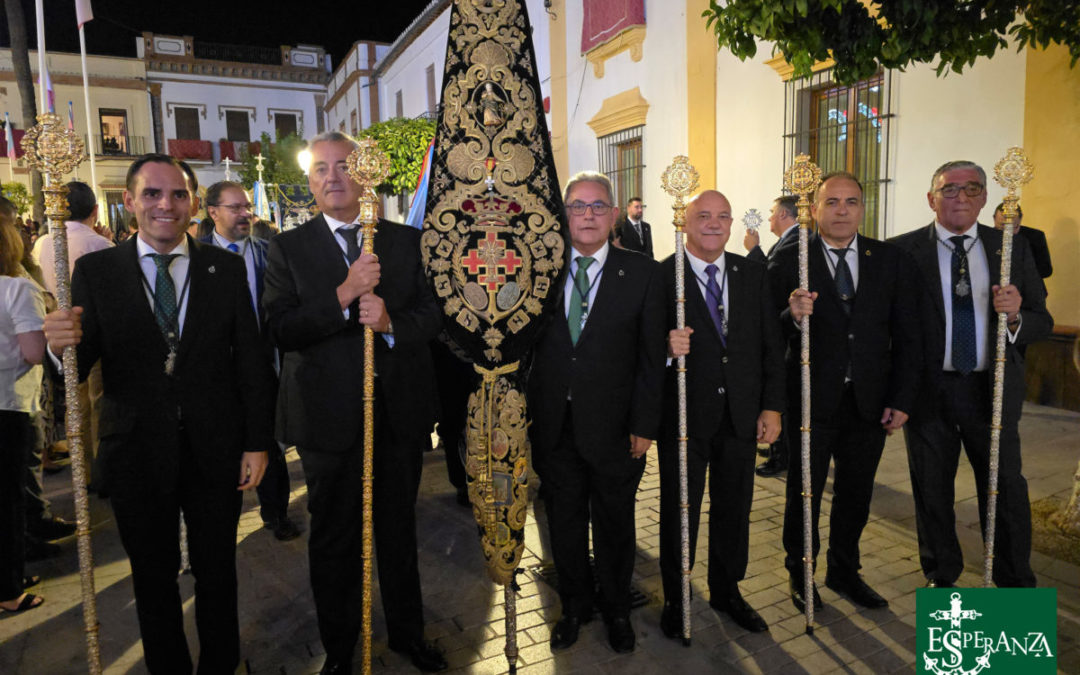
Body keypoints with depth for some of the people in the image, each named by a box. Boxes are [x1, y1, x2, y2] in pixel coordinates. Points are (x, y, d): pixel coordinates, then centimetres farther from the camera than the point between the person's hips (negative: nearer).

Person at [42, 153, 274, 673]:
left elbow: (251, 358, -1)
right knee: (153, 579, 17)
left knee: (217, 573, 16)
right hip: (137, 454, 0)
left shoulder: (225, 267, -1)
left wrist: (257, 443, -4)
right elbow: (81, 366, -5)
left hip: (215, 451, 0)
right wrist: (63, 345, -29)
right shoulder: (96, 270, -2)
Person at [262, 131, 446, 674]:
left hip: (401, 411, 2)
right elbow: (280, 330, -12)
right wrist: (343, 295, -23)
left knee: (399, 529, 18)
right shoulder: (289, 248, -1)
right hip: (330, 417, -1)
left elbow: (434, 312, -1)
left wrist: (391, 322, -21)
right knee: (333, 538, 13)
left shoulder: (406, 241, 5)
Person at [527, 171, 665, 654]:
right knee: (564, 522, 16)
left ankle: (616, 610, 40)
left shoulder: (642, 274, -3)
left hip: (613, 426, -1)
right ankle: (574, 606, 39)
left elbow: (651, 356, -3)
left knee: (614, 524, 15)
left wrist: (644, 425, -7)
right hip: (553, 426, 2)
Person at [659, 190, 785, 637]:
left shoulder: (752, 273, 5)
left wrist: (772, 406, 0)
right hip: (685, 416, -3)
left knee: (734, 509, 17)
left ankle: (726, 591, 40)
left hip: (742, 416, 4)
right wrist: (666, 347, -31)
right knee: (678, 512, 12)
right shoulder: (660, 276, -9)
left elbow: (771, 344, 6)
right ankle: (675, 598, 33)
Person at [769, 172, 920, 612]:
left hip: (870, 402, 3)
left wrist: (902, 399, -1)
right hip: (812, 399, -3)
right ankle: (800, 573, 33)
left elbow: (906, 336, 4)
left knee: (856, 493, 17)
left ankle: (844, 570, 39)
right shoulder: (788, 260, -6)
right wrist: (792, 315, -31)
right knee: (804, 493, 11)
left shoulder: (891, 260, 3)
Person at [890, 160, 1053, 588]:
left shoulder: (1013, 248, 3)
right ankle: (941, 577, 35)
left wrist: (1015, 316, -19)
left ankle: (1016, 586, 31)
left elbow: (1042, 323, 3)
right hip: (928, 390, -1)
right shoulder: (904, 251, -5)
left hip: (992, 390, 2)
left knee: (1006, 491, 9)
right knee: (932, 493, 13)